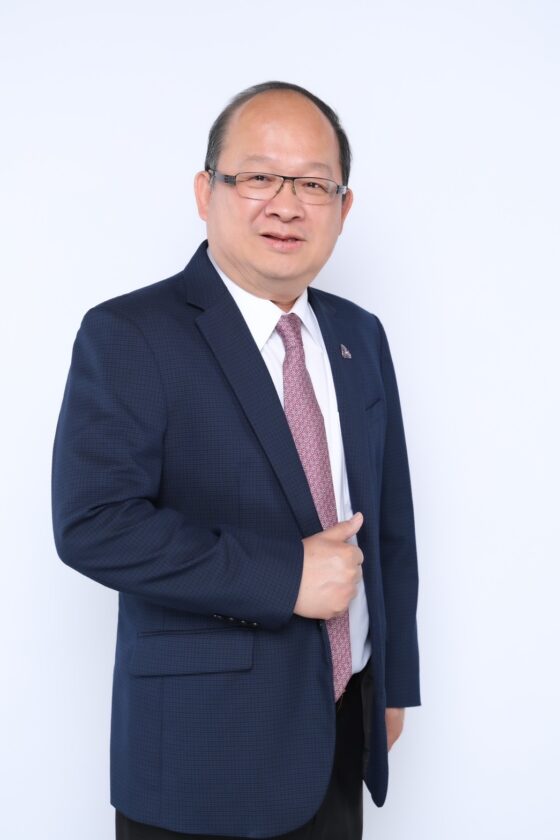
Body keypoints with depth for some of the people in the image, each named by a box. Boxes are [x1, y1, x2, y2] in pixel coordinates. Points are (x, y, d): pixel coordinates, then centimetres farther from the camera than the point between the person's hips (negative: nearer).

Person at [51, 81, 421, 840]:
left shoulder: (360, 336, 7)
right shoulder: (127, 336, -12)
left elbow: (390, 523, 10)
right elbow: (93, 524, -21)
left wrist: (395, 682, 11)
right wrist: (285, 577, -22)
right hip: (206, 744, -5)